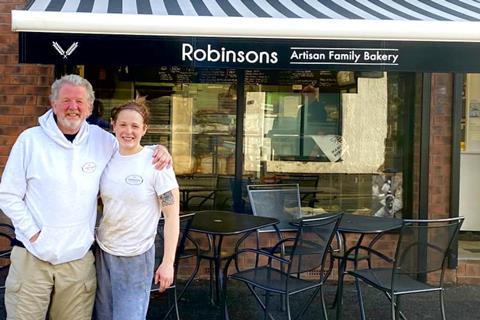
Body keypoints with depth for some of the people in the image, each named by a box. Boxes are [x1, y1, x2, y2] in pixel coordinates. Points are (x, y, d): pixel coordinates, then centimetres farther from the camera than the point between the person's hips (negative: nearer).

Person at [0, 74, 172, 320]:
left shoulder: (101, 140, 3)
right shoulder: (30, 139, -3)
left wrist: (158, 150, -3)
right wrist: (33, 232, -6)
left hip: (79, 258, 2)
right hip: (32, 256, -1)